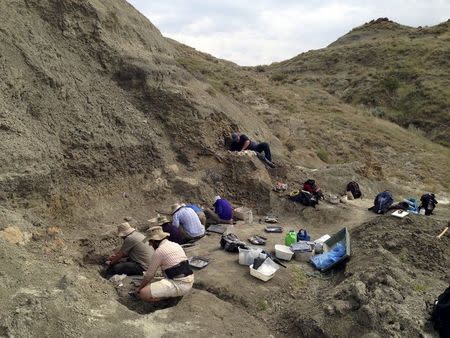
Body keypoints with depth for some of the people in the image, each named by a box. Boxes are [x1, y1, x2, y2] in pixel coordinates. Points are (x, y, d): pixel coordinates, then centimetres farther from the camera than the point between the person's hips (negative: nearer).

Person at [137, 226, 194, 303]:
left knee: (143, 294, -11)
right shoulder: (176, 245, 14)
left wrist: (139, 288, 13)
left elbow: (149, 275, -3)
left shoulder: (159, 251, -11)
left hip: (179, 285, -9)